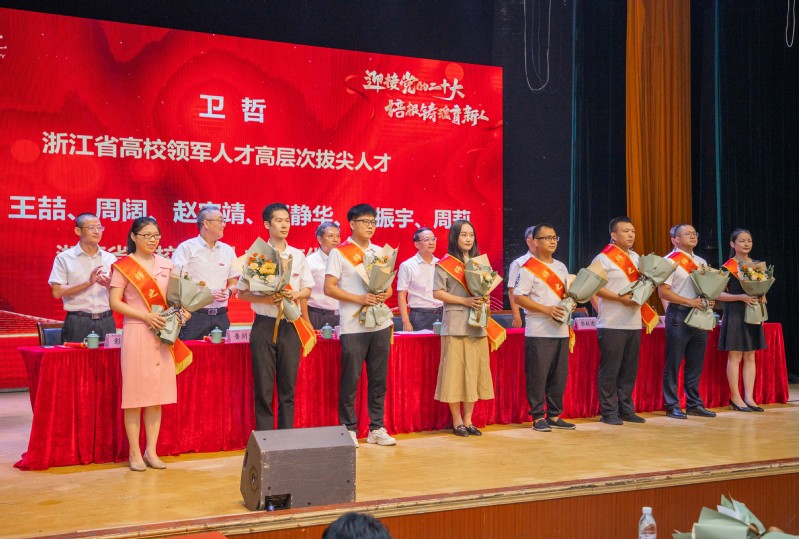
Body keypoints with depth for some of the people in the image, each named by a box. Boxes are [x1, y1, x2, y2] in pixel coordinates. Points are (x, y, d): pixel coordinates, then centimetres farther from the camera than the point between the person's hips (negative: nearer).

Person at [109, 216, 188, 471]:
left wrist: (180, 311, -2)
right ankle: (135, 453, 10)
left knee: (157, 394, 7)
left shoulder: (166, 264, 12)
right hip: (136, 332, -4)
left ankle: (151, 451, 16)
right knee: (134, 394, 0)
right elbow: (115, 302, -7)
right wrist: (146, 316, -16)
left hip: (162, 333, 5)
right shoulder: (124, 266, -2)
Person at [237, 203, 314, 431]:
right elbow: (242, 293, 0)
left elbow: (307, 290, 12)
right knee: (263, 388, 1)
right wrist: (264, 299, -16)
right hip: (264, 325, -2)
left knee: (288, 387, 7)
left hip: (290, 326, 3)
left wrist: (295, 294, -9)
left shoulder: (298, 255, 8)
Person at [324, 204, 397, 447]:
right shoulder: (339, 253, -1)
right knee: (350, 379, 0)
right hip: (353, 326, -5)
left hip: (380, 324, 5)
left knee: (378, 379, 8)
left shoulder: (379, 252, 14)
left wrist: (385, 294, -6)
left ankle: (377, 428, 17)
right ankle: (349, 429, 12)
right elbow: (329, 288, -7)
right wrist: (359, 298, -17)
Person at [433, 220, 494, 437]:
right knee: (455, 372, -3)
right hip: (455, 325, -5)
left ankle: (468, 420, 16)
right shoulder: (446, 264, -2)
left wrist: (484, 299, -2)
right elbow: (437, 292, -8)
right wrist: (465, 301, -16)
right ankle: (457, 421, 8)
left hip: (477, 324, 5)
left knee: (474, 372, 6)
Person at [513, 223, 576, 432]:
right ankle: (537, 417, 8)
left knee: (559, 375, 10)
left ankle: (554, 415, 20)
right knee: (537, 376, -2)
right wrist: (546, 309, -18)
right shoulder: (529, 268, -6)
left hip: (560, 331, 7)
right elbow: (518, 297, -12)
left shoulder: (561, 267, 16)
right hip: (539, 332, -7)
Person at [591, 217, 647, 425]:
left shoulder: (636, 257, 16)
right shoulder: (604, 258, -8)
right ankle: (608, 412, 7)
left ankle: (626, 410, 21)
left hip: (633, 322, 7)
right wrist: (620, 298, -20)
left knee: (629, 370, 11)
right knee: (610, 370, -2)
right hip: (612, 324, -7)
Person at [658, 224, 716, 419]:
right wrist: (689, 301, -19)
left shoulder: (701, 262, 16)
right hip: (679, 315, -7)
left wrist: (708, 300, 1)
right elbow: (663, 292, -13)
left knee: (696, 364, 11)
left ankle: (694, 404, 20)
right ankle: (672, 406, 6)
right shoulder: (671, 261, -7)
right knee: (673, 364, -1)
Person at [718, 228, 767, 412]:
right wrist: (741, 297, -21)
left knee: (750, 357, 7)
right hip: (735, 314, -6)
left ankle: (749, 397, 11)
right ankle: (735, 398, 6)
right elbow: (719, 294, -11)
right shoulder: (728, 267, -7)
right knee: (735, 357, -1)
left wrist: (762, 297, -2)